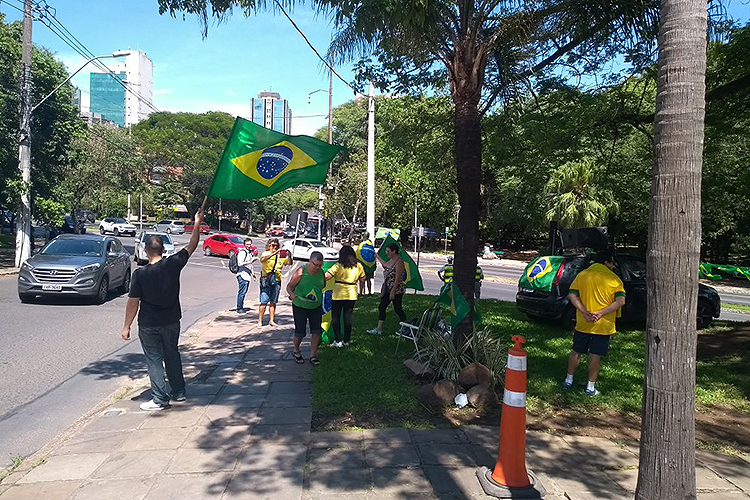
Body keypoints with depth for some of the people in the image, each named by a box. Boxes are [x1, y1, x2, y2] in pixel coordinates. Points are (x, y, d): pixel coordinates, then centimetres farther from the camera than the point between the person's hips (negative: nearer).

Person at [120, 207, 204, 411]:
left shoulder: (140, 274, -17)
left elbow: (133, 303, -14)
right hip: (172, 321, 4)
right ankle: (178, 392, 29)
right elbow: (192, 246, 2)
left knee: (154, 360, 7)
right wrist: (197, 223, 12)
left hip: (149, 325, -4)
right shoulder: (173, 264, -11)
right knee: (172, 355, 20)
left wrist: (126, 327, -3)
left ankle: (160, 399, 9)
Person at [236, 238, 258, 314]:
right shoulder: (242, 252, -11)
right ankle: (239, 309, -3)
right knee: (241, 292, -8)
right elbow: (240, 263, -21)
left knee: (244, 292, 12)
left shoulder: (249, 252, 19)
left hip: (247, 275, 9)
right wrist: (251, 261, -23)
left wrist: (252, 273, 26)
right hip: (242, 274, -9)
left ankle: (241, 307, 18)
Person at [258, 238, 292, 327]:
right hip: (266, 281, -5)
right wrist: (273, 254, -35)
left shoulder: (280, 256, 11)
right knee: (264, 302, -5)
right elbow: (262, 260, -25)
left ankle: (272, 320, 19)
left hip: (277, 281, 5)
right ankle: (260, 321, 2)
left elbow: (289, 263, 6)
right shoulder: (266, 254, -3)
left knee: (273, 302, 11)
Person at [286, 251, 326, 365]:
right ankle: (296, 351, 29)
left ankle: (313, 355, 13)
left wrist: (318, 295, 6)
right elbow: (289, 286, -13)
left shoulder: (321, 273, -2)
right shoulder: (301, 272, -16)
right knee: (300, 332, 2)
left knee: (316, 331, -1)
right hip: (300, 306, -4)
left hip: (316, 307, 4)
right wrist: (291, 294, -31)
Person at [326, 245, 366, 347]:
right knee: (348, 318, 12)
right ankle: (346, 341, 17)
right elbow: (362, 279, 10)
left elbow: (326, 276, -18)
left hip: (338, 296, -4)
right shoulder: (358, 266, 0)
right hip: (352, 296, 4)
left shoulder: (338, 266, -13)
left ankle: (338, 341, 8)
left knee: (335, 318, 8)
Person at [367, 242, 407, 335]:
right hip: (387, 289, 9)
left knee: (398, 309, 2)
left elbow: (397, 279, -22)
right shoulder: (391, 260, 9)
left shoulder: (399, 262, -18)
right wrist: (378, 257, 43)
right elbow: (385, 265, 35)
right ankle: (379, 329, 10)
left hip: (396, 290, -9)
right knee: (381, 308, 7)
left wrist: (393, 292, -24)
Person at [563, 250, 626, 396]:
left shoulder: (582, 275, 2)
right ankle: (590, 387, 11)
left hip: (583, 324, 2)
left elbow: (572, 295, -7)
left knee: (576, 351, 15)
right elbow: (621, 301, -14)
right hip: (603, 326, -2)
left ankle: (569, 380, 24)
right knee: (595, 355, 5)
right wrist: (601, 313, -18)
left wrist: (585, 312, -13)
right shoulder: (614, 278, -5)